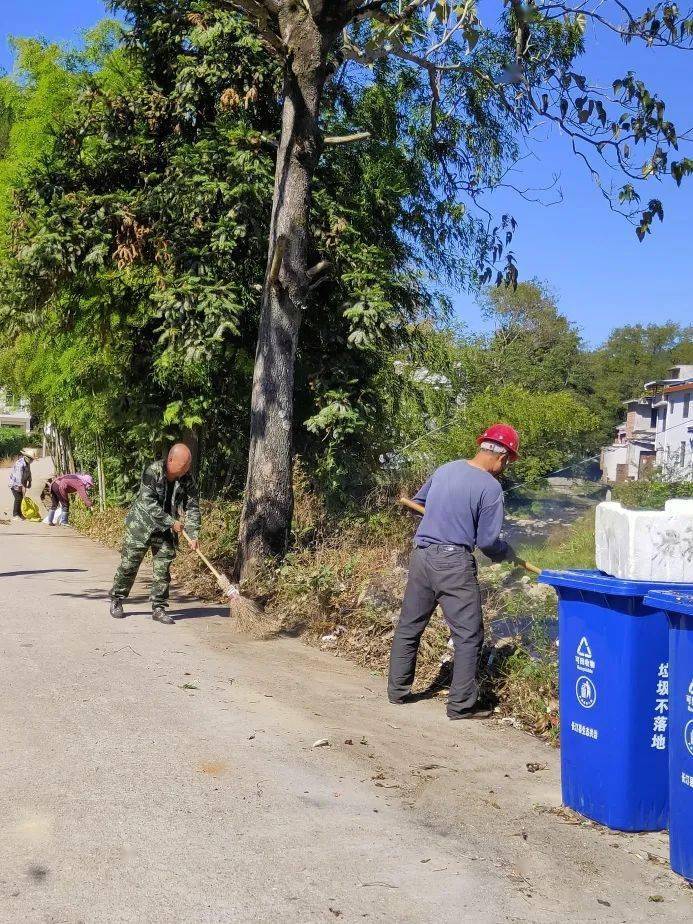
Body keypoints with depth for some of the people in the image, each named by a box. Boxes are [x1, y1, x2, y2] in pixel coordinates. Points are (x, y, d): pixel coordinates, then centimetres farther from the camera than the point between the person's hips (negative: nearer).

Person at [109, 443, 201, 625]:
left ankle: (159, 608, 11)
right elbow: (149, 503, -26)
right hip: (141, 524, -4)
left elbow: (192, 507, -4)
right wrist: (171, 522, -26)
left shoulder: (187, 479, -7)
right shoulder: (152, 472, -21)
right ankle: (116, 601, 21)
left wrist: (192, 535, -13)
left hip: (166, 530, 4)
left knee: (163, 569, 2)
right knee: (128, 565, 3)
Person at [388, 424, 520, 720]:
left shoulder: (446, 469, 9)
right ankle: (461, 704, 7)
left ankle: (397, 690, 28)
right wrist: (507, 553, 11)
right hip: (454, 563, -7)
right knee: (468, 635, 4)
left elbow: (418, 502, 24)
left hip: (421, 555, 7)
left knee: (408, 627, 17)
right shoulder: (490, 487, -10)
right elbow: (487, 541, -9)